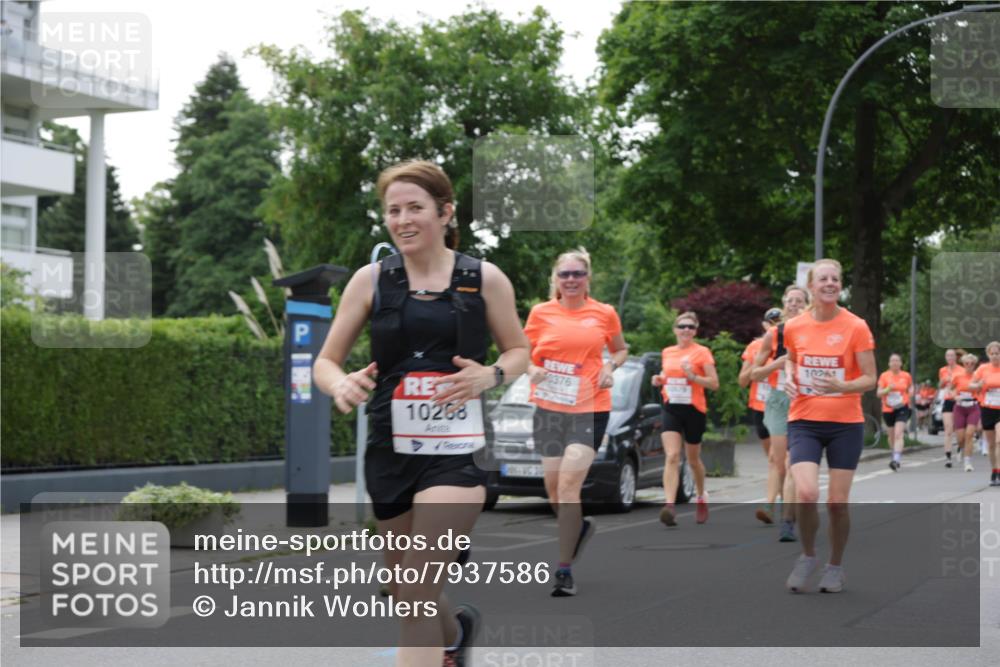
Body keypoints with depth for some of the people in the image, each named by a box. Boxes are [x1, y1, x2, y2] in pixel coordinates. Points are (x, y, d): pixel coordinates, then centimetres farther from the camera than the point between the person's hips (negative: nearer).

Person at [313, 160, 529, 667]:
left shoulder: (485, 279, -2)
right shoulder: (371, 279, 0)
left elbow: (519, 351, 11)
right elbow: (325, 362, 4)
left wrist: (489, 375, -11)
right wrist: (342, 385, -20)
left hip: (457, 449, -3)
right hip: (390, 449, 3)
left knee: (418, 596, -13)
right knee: (404, 589, 18)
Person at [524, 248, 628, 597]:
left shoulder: (604, 313, 2)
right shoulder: (541, 312, 3)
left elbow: (621, 349, 17)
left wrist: (610, 367, -4)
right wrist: (532, 370, -10)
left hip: (590, 408, -3)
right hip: (549, 408, 3)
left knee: (569, 484, -14)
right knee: (553, 487, 9)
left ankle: (564, 570, -7)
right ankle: (579, 526, 42)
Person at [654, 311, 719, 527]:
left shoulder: (702, 352, -4)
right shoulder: (667, 352, 10)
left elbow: (714, 383, -7)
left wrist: (693, 376, -22)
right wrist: (659, 379, 4)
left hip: (694, 410, -2)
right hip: (671, 409, 2)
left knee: (693, 459, 12)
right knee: (672, 456, -15)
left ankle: (701, 498, 39)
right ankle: (669, 506, -26)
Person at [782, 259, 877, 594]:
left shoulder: (856, 327, -7)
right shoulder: (794, 327, 1)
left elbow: (870, 379, -5)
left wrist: (842, 386, -24)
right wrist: (789, 378, 0)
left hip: (846, 423, -1)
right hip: (804, 421, 1)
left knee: (837, 501, 1)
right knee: (806, 493, -18)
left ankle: (835, 567, 24)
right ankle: (808, 556, 8)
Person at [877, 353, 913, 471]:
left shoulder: (906, 376, 1)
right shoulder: (884, 376, 0)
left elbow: (910, 387, 19)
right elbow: (878, 393, -1)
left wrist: (910, 392, -3)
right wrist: (888, 389, -20)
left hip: (902, 408, -2)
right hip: (888, 409, 2)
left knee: (898, 434, -18)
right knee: (892, 435, 12)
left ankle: (896, 459, -26)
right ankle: (898, 456, 35)